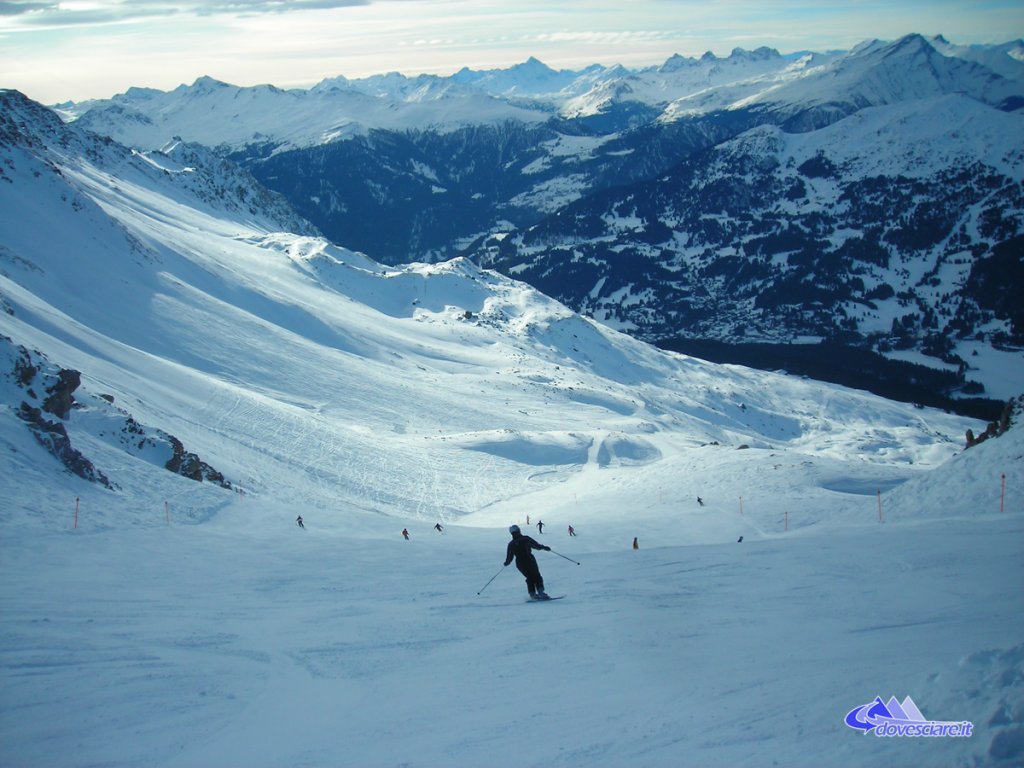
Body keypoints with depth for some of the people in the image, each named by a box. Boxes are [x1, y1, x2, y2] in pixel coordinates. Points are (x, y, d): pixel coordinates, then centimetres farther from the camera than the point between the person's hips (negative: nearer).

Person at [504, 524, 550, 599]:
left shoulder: (511, 544, 4)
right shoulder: (526, 539, -5)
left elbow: (509, 557, 9)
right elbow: (536, 545, -5)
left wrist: (506, 563, 27)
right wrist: (544, 547, 9)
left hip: (520, 564, 3)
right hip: (530, 561, -3)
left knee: (529, 578, 20)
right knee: (537, 576, 3)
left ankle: (532, 594, 12)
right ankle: (540, 591, -14)